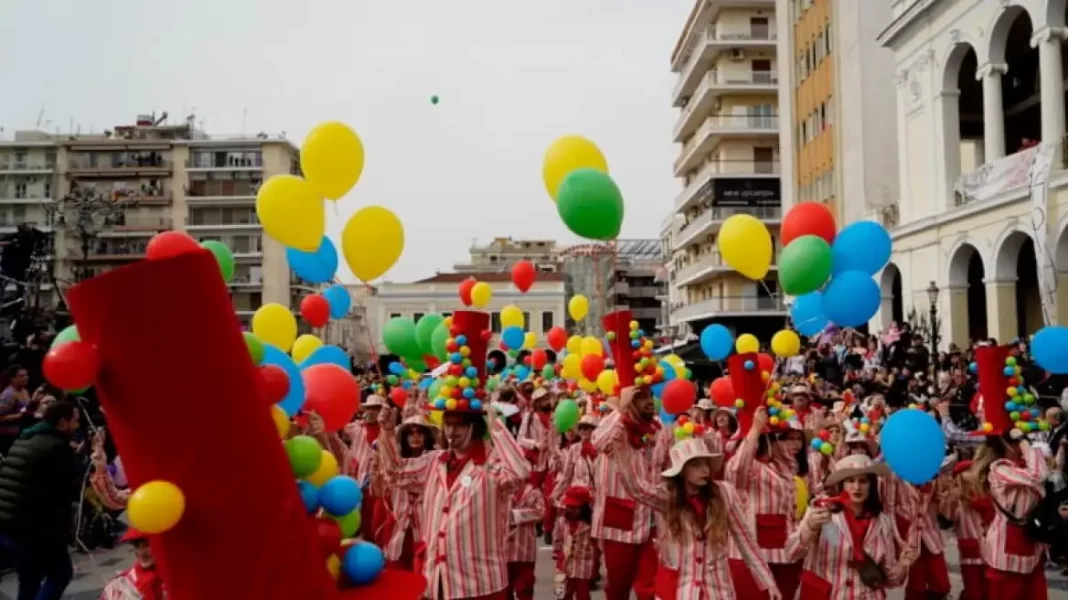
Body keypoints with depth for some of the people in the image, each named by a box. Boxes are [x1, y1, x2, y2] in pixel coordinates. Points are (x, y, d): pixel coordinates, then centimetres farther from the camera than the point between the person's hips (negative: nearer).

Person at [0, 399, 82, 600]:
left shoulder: (22, 441, 16)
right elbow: (75, 489, -10)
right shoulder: (58, 447, -12)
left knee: (29, 580, 19)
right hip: (35, 528, -9)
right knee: (61, 573, 4)